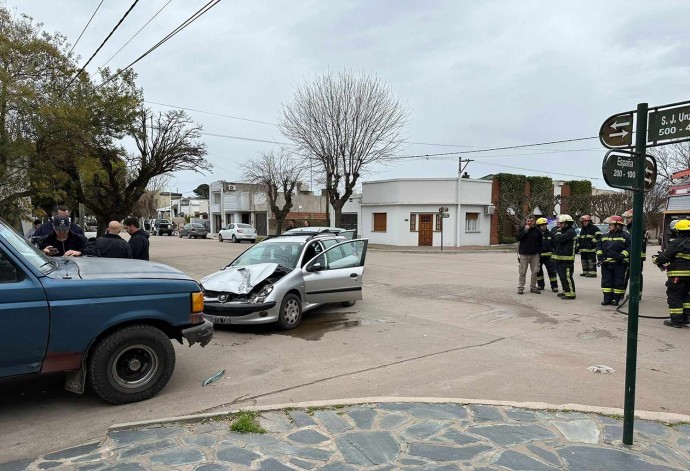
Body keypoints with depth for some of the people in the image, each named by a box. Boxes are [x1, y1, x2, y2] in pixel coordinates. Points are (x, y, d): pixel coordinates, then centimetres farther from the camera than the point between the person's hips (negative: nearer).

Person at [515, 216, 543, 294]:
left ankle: (533, 287, 17)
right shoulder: (522, 229, 3)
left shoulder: (537, 231, 6)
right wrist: (525, 230, -16)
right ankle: (520, 288, 5)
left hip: (534, 254, 2)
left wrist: (539, 251, 2)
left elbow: (540, 243, 10)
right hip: (524, 254, -2)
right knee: (522, 272, -1)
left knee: (534, 272, 6)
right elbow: (517, 237, -13)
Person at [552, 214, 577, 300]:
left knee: (567, 276, -10)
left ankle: (571, 293, -6)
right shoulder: (564, 231, 19)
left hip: (567, 258, -11)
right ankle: (565, 291, 26)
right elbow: (554, 241, 20)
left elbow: (559, 239, -25)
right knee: (562, 276, 16)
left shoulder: (571, 232, -14)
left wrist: (558, 231, -11)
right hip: (560, 257, 11)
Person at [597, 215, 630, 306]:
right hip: (606, 263, 5)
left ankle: (616, 299, 10)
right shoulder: (605, 235, 14)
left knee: (618, 282, 2)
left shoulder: (625, 235, -2)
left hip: (619, 264, -5)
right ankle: (607, 299, 12)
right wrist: (600, 255, 1)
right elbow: (599, 245, 15)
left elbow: (629, 247, -7)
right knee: (606, 281, 6)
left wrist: (622, 255, -17)